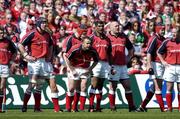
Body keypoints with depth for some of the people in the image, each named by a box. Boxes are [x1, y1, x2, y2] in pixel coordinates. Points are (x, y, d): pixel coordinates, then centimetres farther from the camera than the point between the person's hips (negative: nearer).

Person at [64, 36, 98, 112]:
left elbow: (96, 61, 4)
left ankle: (82, 108, -3)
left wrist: (90, 69, -8)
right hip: (74, 68, -2)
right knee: (72, 88, -1)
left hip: (85, 70, 2)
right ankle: (68, 107, 12)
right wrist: (71, 69, -13)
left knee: (83, 88, -6)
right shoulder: (75, 49, -23)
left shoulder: (93, 51, -14)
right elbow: (67, 58, -12)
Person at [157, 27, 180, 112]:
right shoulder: (167, 42, 3)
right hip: (170, 67, 0)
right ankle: (169, 108, 1)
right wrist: (163, 61, 2)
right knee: (169, 88, -2)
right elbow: (159, 52, 13)